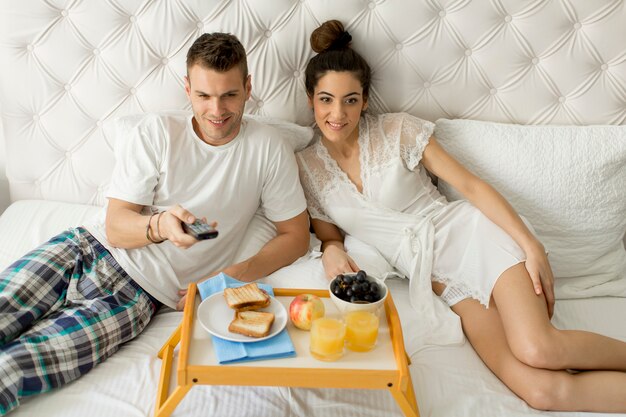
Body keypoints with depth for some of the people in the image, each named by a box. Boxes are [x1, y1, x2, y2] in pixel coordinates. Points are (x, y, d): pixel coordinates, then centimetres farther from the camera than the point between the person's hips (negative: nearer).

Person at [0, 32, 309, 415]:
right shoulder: (155, 133, -1)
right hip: (90, 246, 3)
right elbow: (116, 226, -5)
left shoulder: (267, 147, -2)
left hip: (139, 292, -2)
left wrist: (239, 274, -13)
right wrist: (160, 225, -28)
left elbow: (296, 235, 3)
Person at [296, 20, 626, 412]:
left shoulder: (398, 130, -3)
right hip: (437, 278, 2)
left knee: (537, 350, -27)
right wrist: (332, 251, -11)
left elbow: (471, 185, -5)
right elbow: (330, 235, 14)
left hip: (471, 235, -1)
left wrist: (531, 244, -13)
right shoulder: (307, 167, 4)